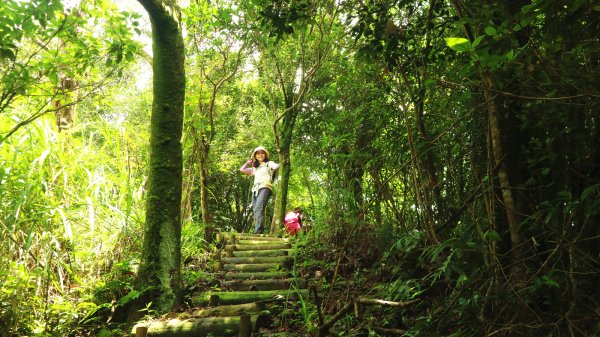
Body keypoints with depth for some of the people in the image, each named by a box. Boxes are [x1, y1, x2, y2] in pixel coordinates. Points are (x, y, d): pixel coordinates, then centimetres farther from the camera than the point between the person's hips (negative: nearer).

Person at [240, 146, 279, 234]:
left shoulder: (269, 163, 17)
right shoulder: (255, 168, 33)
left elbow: (276, 167, -4)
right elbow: (242, 169, 36)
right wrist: (249, 161, 37)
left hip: (265, 188, -7)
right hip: (255, 190, 7)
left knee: (258, 208, -28)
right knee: (255, 211, -8)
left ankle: (258, 231, -40)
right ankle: (258, 232, -11)